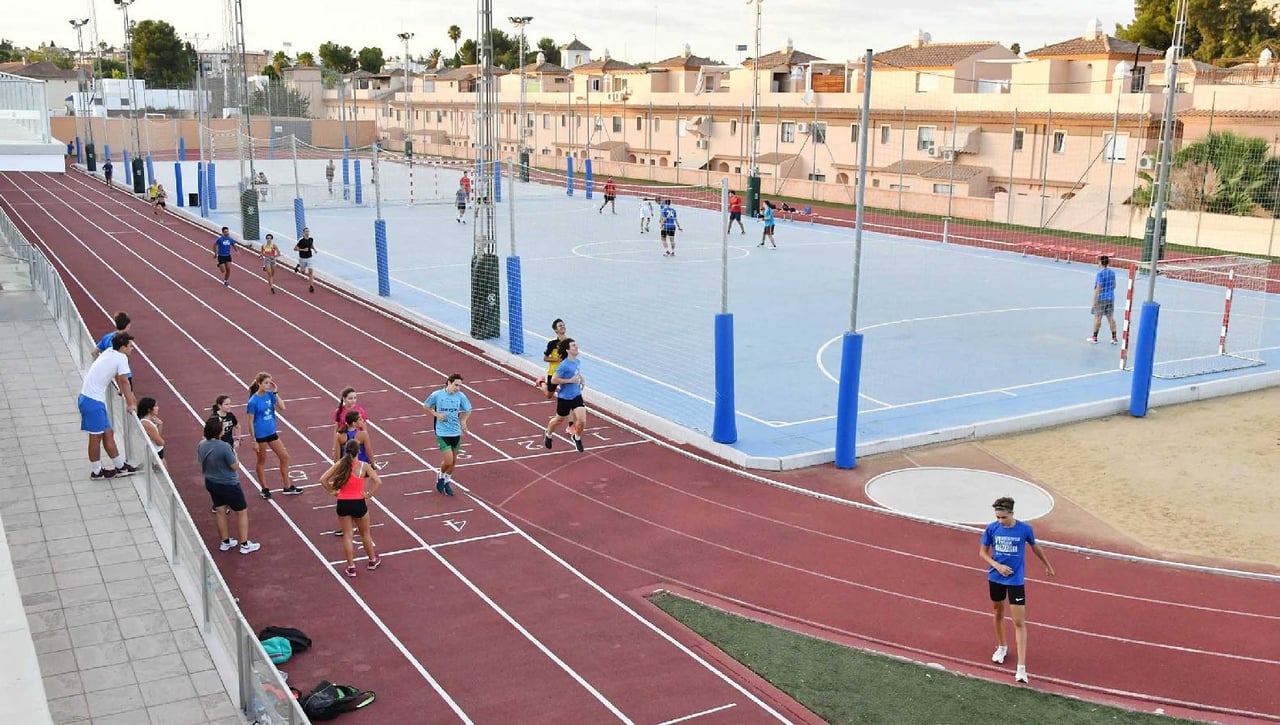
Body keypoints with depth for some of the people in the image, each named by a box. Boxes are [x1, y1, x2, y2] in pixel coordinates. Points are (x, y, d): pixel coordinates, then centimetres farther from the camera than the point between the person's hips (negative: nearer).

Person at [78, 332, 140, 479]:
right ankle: (96, 472, 13)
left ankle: (120, 467, 20)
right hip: (93, 402, -9)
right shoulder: (122, 358, -13)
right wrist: (130, 404, 0)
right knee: (96, 437, 2)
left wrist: (128, 395, 27)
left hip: (87, 399, 9)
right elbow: (124, 381, -9)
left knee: (108, 433, 13)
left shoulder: (110, 353, 12)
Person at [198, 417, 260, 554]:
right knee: (242, 512, 8)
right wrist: (235, 457, -2)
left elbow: (201, 462, 9)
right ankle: (244, 544, 13)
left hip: (211, 483, 7)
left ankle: (225, 542, 32)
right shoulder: (224, 447, -28)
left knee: (220, 511, 20)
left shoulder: (201, 445, -7)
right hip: (228, 485, -7)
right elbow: (235, 466, -20)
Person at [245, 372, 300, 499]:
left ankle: (287, 487, 23)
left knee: (285, 457, 10)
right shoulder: (253, 401, -18)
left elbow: (282, 407, -6)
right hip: (260, 435, -6)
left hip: (272, 432, 6)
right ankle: (265, 489, 28)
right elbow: (251, 422, -13)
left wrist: (275, 392, -12)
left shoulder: (269, 395, -3)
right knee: (261, 461, 12)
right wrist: (254, 441, -13)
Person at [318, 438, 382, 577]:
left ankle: (351, 567, 14)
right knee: (365, 533, 20)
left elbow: (323, 479, -6)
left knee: (347, 535, 12)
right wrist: (369, 494, -7)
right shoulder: (364, 466, -9)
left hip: (343, 504, 1)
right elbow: (378, 482, -17)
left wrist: (332, 491, 4)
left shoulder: (340, 464, -3)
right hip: (359, 503, -1)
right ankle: (373, 560, 36)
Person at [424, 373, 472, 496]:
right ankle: (441, 476, 23)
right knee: (448, 461, -9)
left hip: (456, 432, 4)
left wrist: (463, 421, -9)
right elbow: (425, 406, 5)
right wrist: (436, 414, -10)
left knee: (453, 461, 13)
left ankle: (447, 481, 37)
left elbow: (468, 411, 9)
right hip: (442, 433, -4)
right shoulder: (437, 395, -11)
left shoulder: (461, 396, -5)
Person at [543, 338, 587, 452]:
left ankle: (577, 438, 23)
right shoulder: (564, 365, -22)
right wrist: (570, 380, -23)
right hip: (564, 397, -5)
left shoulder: (577, 362, 1)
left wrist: (580, 379, 3)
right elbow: (553, 380, -23)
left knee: (582, 421, -7)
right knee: (559, 419, 16)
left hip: (577, 396, 5)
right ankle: (548, 434, 46)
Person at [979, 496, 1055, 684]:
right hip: (995, 578, 2)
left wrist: (1047, 565, 20)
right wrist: (997, 566, -16)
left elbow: (1035, 547, 8)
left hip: (1016, 580, -2)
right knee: (998, 613, 20)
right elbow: (982, 552, 0)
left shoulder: (1025, 529, -12)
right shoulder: (992, 528, -10)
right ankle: (1001, 647, 46)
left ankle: (1021, 668, -6)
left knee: (1019, 622, -6)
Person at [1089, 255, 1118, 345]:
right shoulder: (1112, 272, 3)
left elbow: (1098, 289, -18)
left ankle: (1094, 337, 15)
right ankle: (1114, 338, 11)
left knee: (1097, 318, 5)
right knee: (1111, 317, 10)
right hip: (1111, 298, 6)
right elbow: (1114, 286, 13)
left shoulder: (1100, 274, -18)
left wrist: (1094, 302, -15)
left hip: (1101, 298, -6)